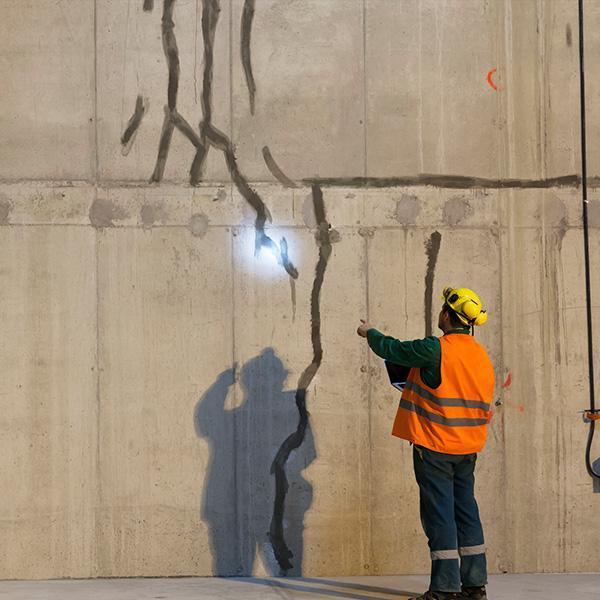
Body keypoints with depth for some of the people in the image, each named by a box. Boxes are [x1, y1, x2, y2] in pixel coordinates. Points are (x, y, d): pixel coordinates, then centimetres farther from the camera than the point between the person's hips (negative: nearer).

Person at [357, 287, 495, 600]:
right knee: (465, 510, 12)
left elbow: (392, 349, -2)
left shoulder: (436, 350, -16)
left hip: (435, 446, -7)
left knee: (439, 512, -3)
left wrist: (369, 333, 16)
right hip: (468, 448, 7)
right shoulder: (482, 356, 7)